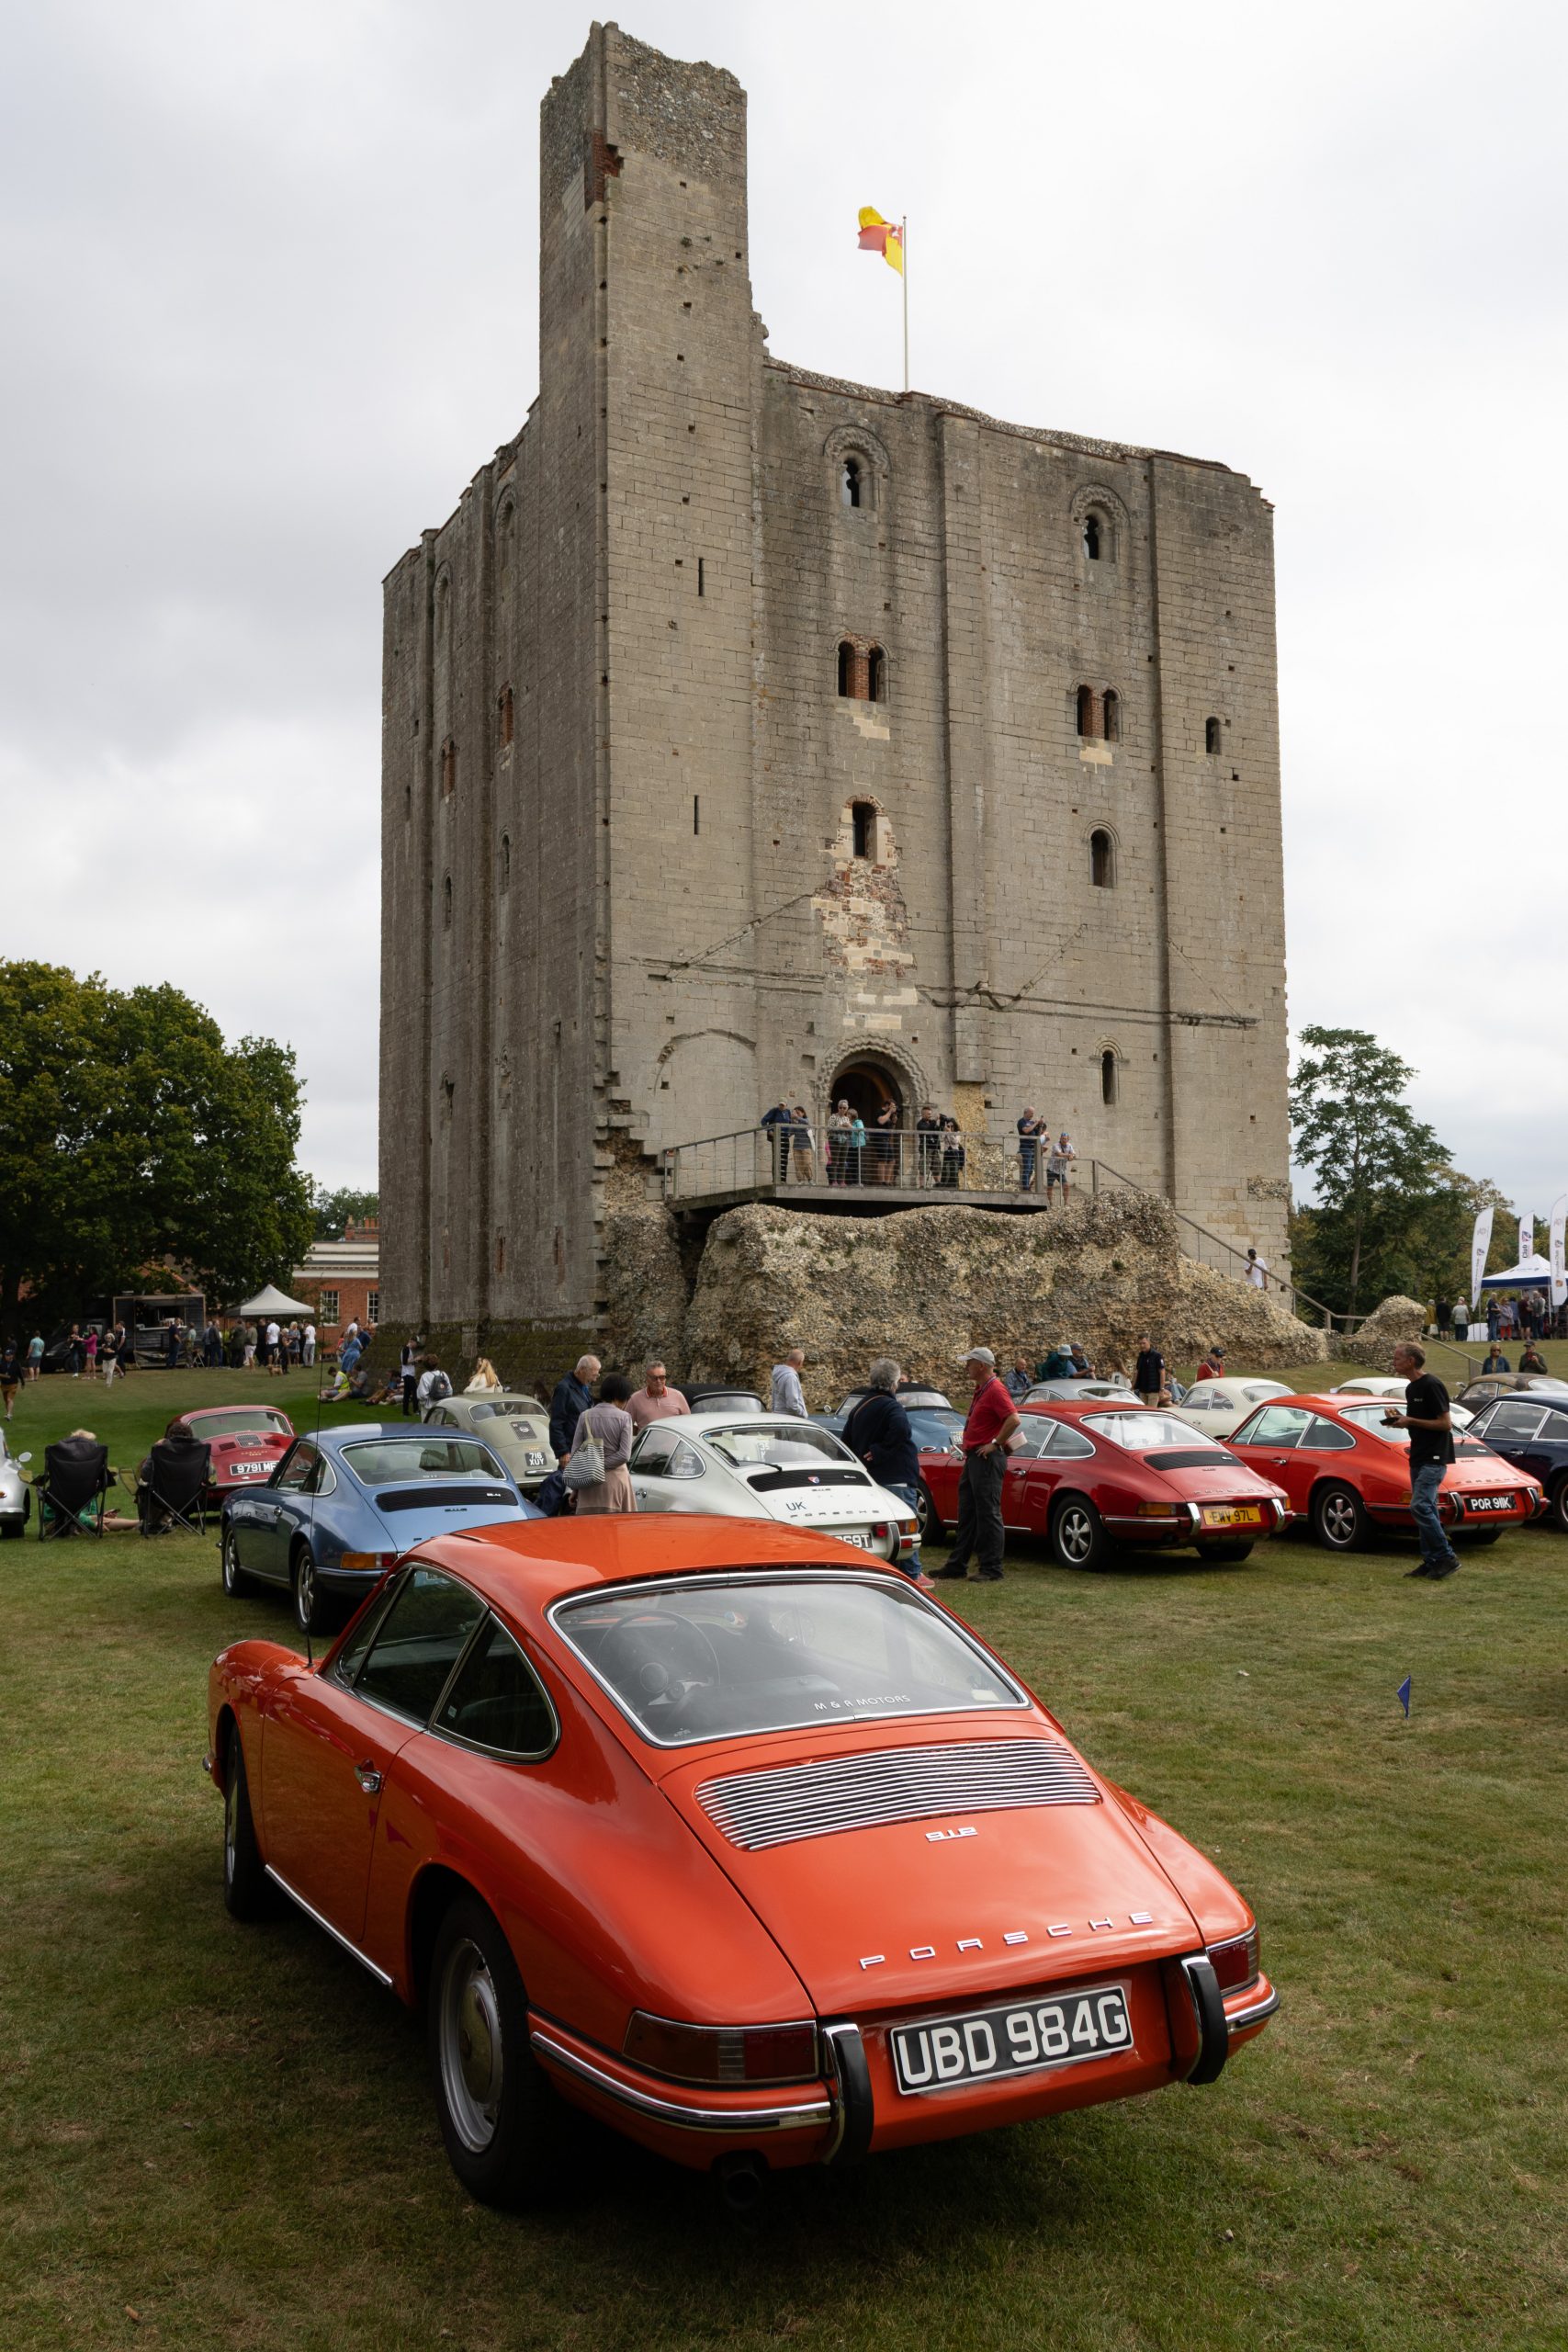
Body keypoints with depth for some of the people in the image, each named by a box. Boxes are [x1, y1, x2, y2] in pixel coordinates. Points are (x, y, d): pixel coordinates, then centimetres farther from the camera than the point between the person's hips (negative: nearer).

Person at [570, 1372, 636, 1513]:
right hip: (616, 1478, -2)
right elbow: (624, 1454, -13)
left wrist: (574, 1488, 7)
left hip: (589, 1480, 2)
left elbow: (575, 1454, 2)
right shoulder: (624, 1418, -5)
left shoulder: (585, 1416, 2)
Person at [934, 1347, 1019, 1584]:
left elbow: (1013, 1420, -27)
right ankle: (957, 1566, 20)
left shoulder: (995, 1390, -16)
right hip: (973, 1459, 11)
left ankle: (992, 1570, 0)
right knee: (967, 1514, 14)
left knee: (988, 1515, -5)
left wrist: (995, 1444, -21)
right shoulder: (980, 1390, 15)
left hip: (987, 1460, -10)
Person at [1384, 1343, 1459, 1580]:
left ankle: (1446, 1557, -10)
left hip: (1434, 1458, -10)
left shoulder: (1431, 1386, -15)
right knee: (1426, 1509, 10)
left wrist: (1411, 1421, -17)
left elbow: (1445, 1424, -16)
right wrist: (1401, 1420, 5)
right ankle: (1431, 1561, 14)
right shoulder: (1411, 1388, 14)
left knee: (1420, 1506, -16)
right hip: (1418, 1457, 10)